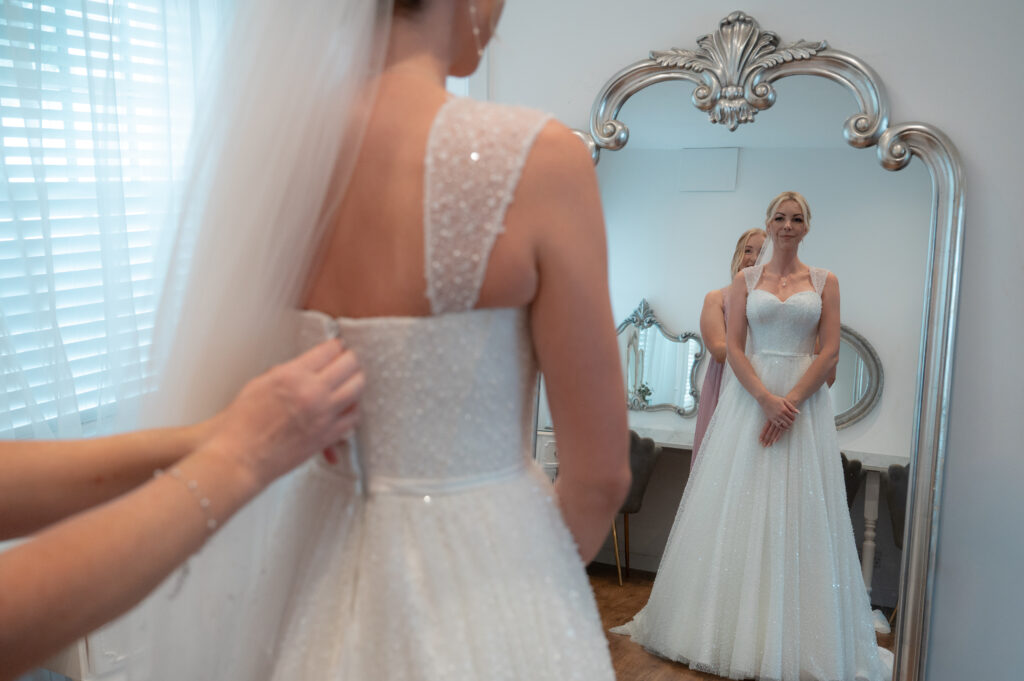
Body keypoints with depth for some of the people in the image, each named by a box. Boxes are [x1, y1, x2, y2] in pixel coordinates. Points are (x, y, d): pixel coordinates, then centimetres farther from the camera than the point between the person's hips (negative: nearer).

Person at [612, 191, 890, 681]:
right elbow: (733, 347, 0)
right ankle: (732, 628, 15)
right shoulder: (745, 280, 8)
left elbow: (830, 350, 0)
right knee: (739, 506, 2)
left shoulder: (824, 282, 7)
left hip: (804, 398, 0)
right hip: (750, 395, 1)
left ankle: (794, 639, 12)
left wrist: (791, 401, -13)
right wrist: (766, 397, -14)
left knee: (798, 512, 0)